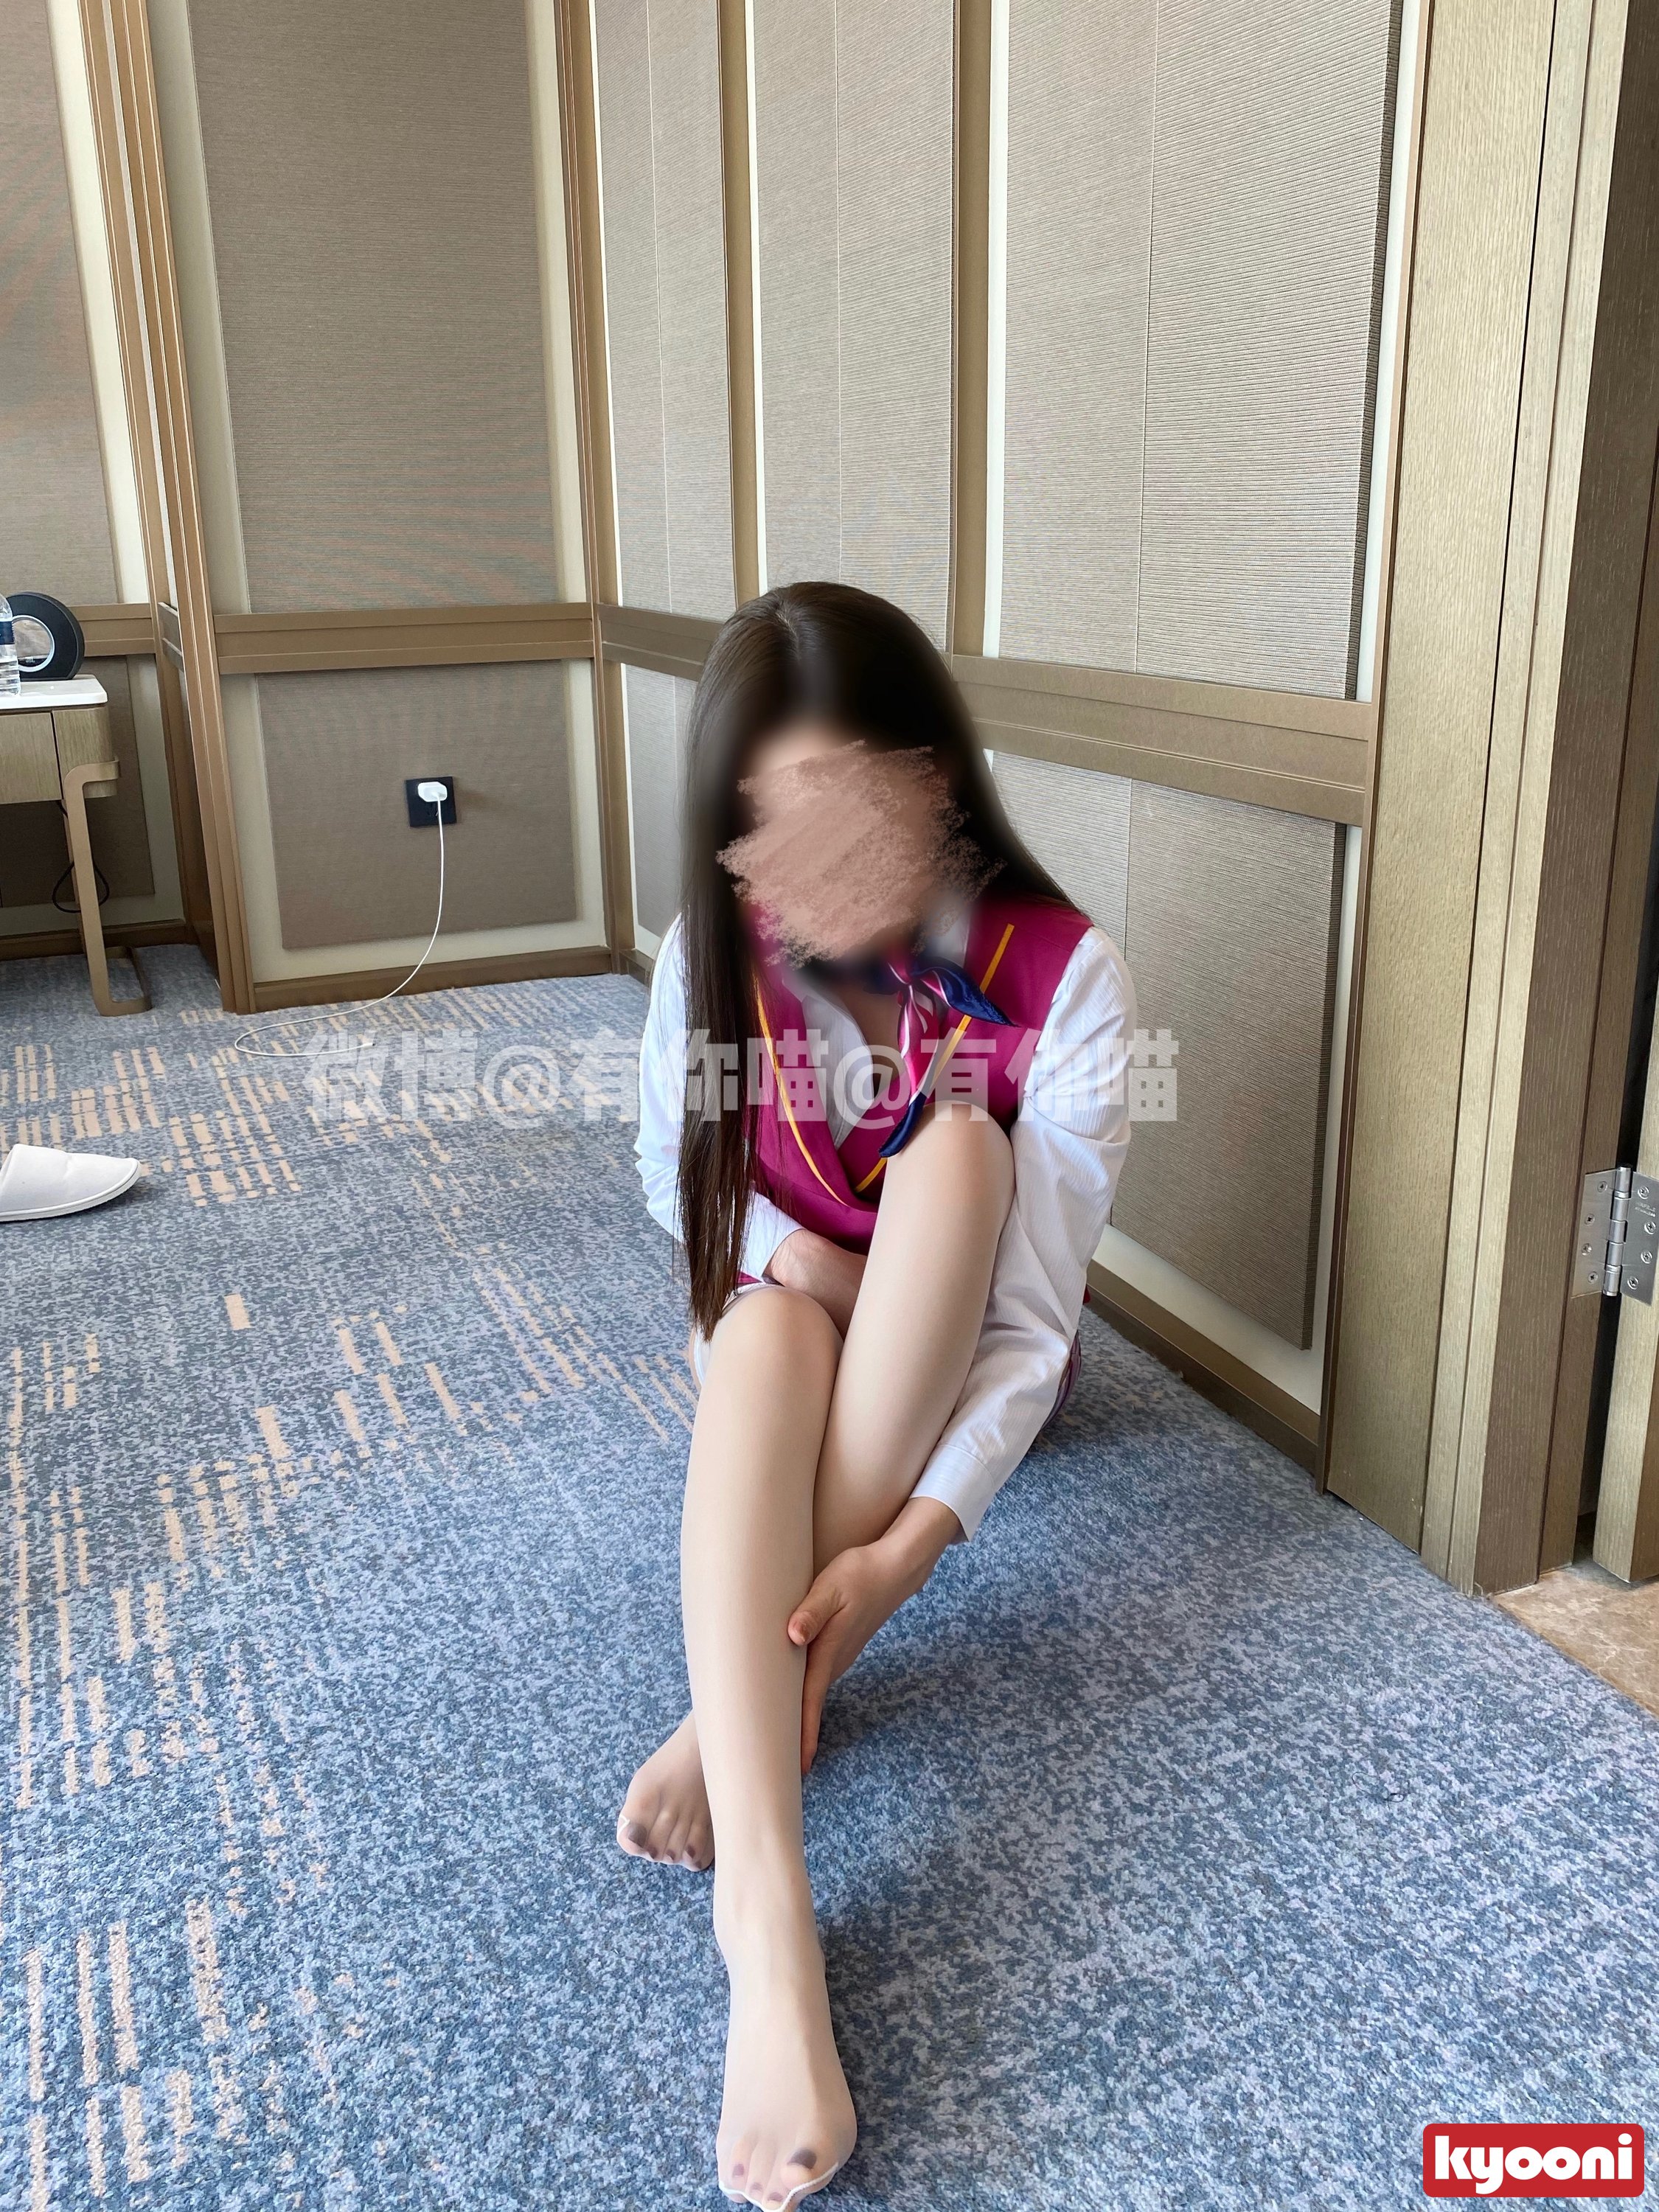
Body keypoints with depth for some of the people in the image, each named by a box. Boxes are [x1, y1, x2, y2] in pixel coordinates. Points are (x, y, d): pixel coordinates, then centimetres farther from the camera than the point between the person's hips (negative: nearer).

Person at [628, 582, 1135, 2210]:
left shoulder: (1059, 977, -25)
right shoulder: (715, 958, -16)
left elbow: (1034, 1322, -26)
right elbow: (676, 1182, 0)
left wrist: (906, 1548, -39)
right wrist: (796, 1258, -19)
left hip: (960, 1356, -1)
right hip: (785, 1327, 1)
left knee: (954, 1142, -32)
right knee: (768, 1323, -35)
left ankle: (751, 1696, -32)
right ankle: (766, 1919, -50)